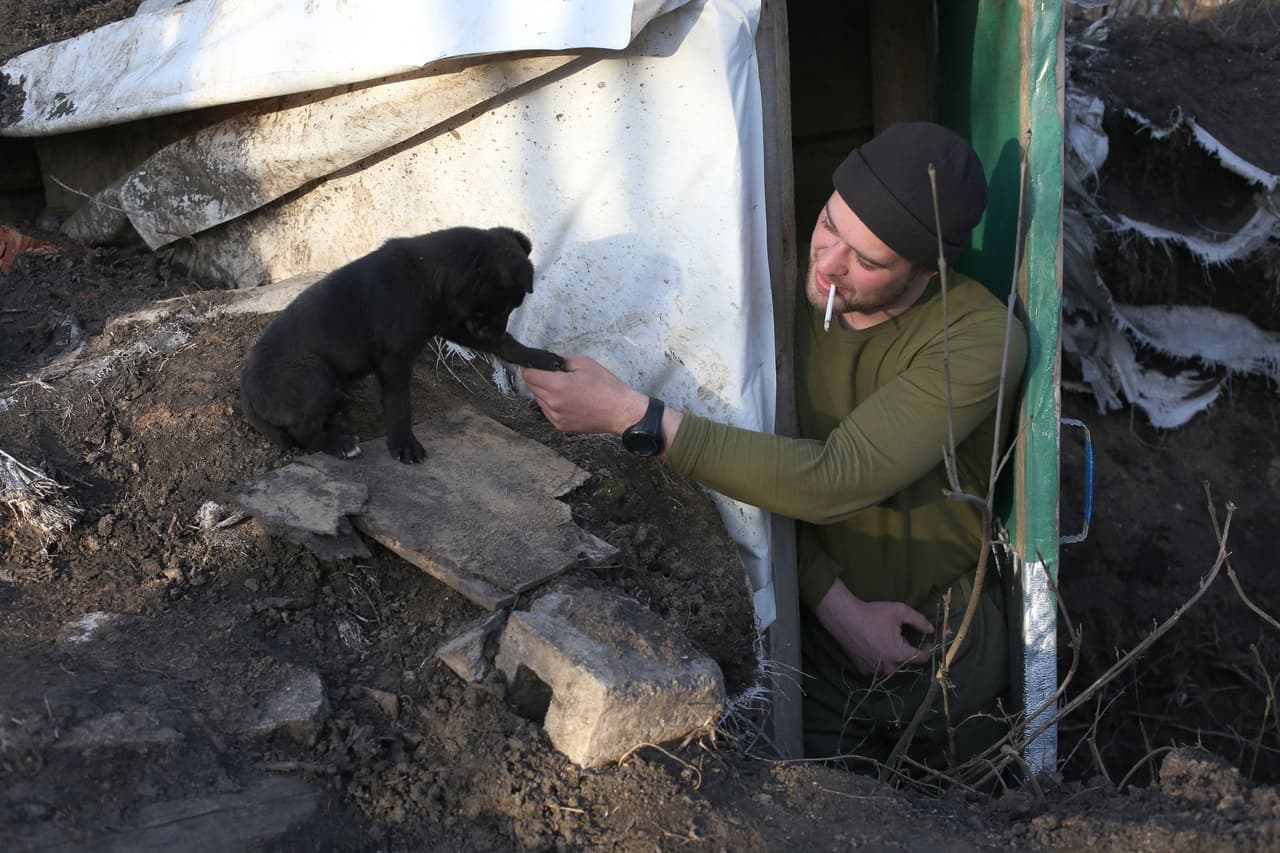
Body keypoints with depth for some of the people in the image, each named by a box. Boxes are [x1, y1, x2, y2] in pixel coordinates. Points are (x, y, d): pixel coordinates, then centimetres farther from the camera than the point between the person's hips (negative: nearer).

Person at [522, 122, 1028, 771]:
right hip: (823, 618, 2)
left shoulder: (979, 338, -23)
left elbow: (831, 480, -33)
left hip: (947, 642, -2)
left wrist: (632, 415, -37)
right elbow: (765, 480, -4)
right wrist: (838, 607, -15)